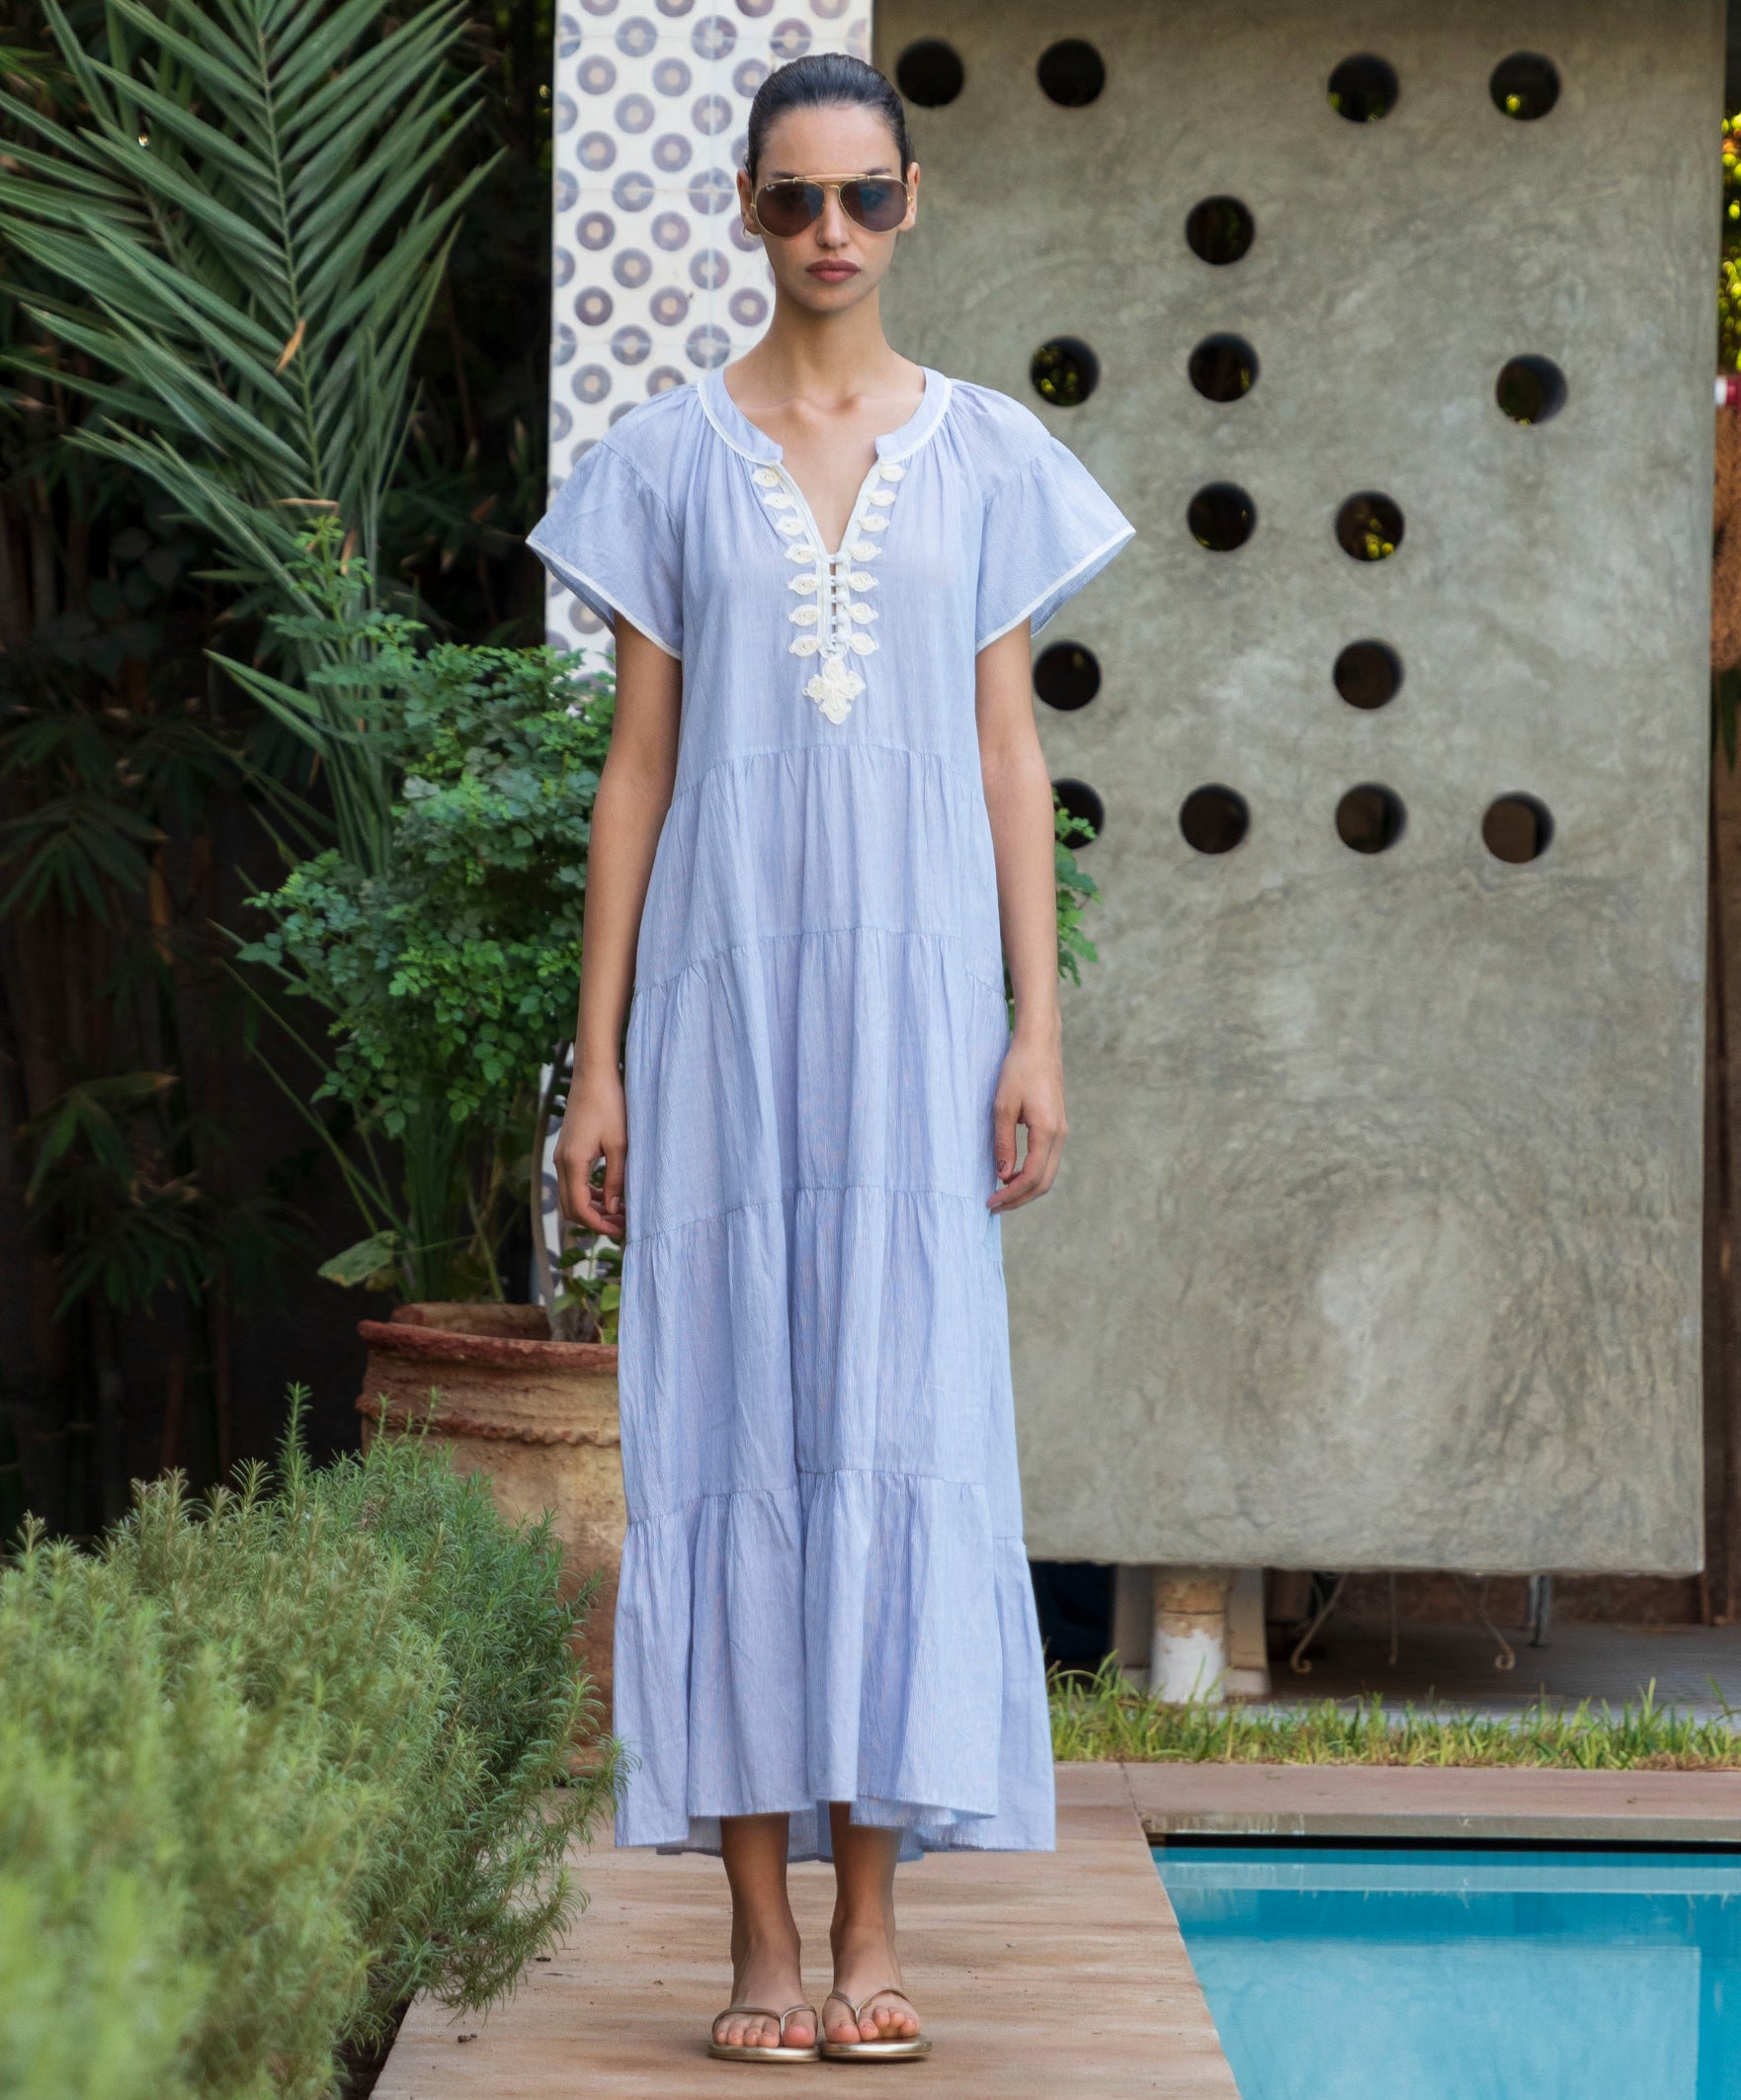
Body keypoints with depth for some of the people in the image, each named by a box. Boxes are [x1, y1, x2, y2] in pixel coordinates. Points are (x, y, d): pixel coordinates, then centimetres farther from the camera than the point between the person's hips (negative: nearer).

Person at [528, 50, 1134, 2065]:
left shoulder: (985, 455, 8)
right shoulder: (668, 458, 5)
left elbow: (1008, 756, 7)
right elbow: (637, 762, 5)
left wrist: (1036, 1030, -1)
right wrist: (597, 1057, 0)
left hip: (916, 991, 0)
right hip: (729, 990, 0)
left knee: (905, 1424, -4)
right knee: (728, 1426, -2)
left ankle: (871, 1934, 2)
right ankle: (761, 1939, 3)